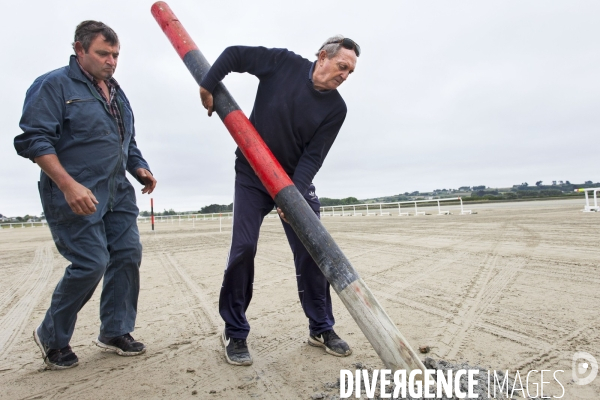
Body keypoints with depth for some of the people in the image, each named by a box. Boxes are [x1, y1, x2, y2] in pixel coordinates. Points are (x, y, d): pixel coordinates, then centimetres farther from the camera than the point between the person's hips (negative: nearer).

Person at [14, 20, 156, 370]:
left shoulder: (116, 93, 18)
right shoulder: (54, 85, -5)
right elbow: (33, 140, -13)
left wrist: (140, 168, 5)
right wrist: (69, 185, -23)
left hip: (119, 196, 7)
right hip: (77, 197, -7)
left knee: (128, 256, 3)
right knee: (91, 264, -8)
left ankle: (115, 332, 22)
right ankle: (53, 338, 20)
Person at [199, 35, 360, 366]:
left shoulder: (335, 108, -5)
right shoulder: (283, 63, -6)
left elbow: (314, 155, -12)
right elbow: (234, 55, 3)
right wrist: (207, 85, -6)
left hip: (297, 179, 2)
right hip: (252, 174, -1)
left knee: (311, 250, -3)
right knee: (243, 247, -9)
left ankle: (321, 328, 15)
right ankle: (235, 332, 7)